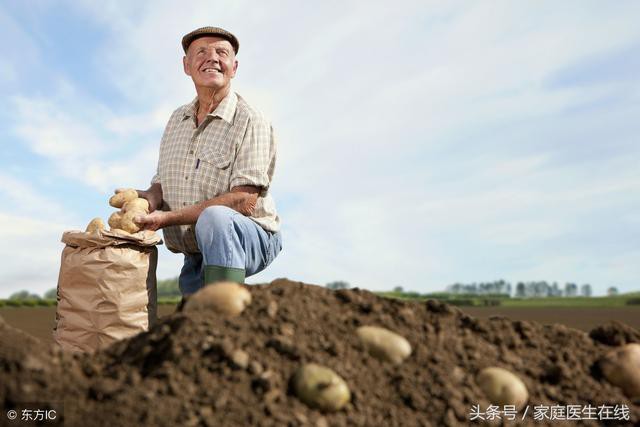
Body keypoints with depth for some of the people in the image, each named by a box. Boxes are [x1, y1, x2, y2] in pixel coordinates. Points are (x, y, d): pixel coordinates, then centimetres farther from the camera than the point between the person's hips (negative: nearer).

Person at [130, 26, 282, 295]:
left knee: (214, 218, -37)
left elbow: (244, 201, -22)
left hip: (251, 238, -7)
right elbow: (162, 183, 13)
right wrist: (150, 198, -13)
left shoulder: (251, 122, -13)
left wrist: (168, 218, -24)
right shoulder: (177, 120, 10)